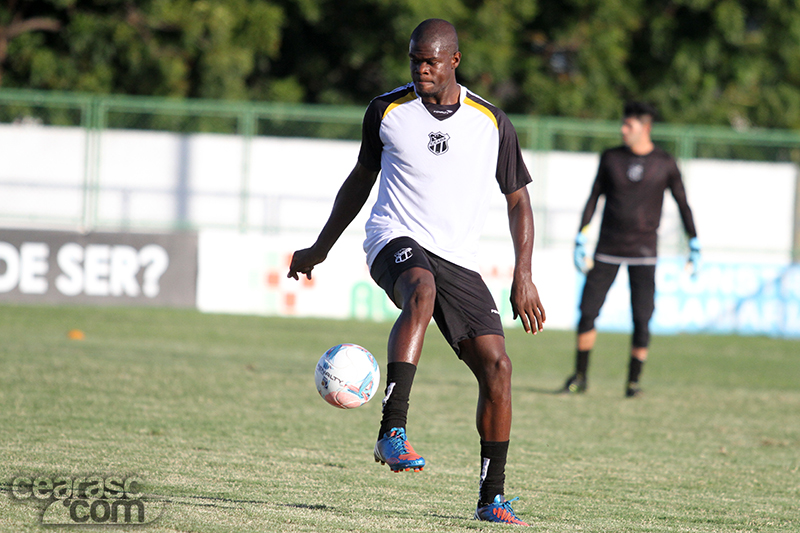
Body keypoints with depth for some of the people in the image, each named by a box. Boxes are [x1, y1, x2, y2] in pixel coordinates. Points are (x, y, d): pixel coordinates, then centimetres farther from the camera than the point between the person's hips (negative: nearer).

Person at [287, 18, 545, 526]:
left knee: (497, 366, -10)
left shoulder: (493, 122, 3)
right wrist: (320, 248, 22)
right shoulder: (386, 111, 4)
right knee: (421, 289, -39)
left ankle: (492, 498, 3)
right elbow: (362, 179, 19)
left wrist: (524, 275, 2)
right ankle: (393, 431, -46)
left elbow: (519, 201, 11)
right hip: (396, 239, -2)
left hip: (460, 259, 3)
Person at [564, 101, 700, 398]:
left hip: (643, 251, -2)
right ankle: (580, 376, 9)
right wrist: (580, 239, 4)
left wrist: (694, 245, 2)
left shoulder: (664, 164, 0)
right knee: (587, 311, -3)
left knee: (642, 319, -9)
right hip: (608, 248, 2)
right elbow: (594, 197, 9)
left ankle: (634, 381, 3)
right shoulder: (611, 158, 5)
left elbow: (682, 203, 6)